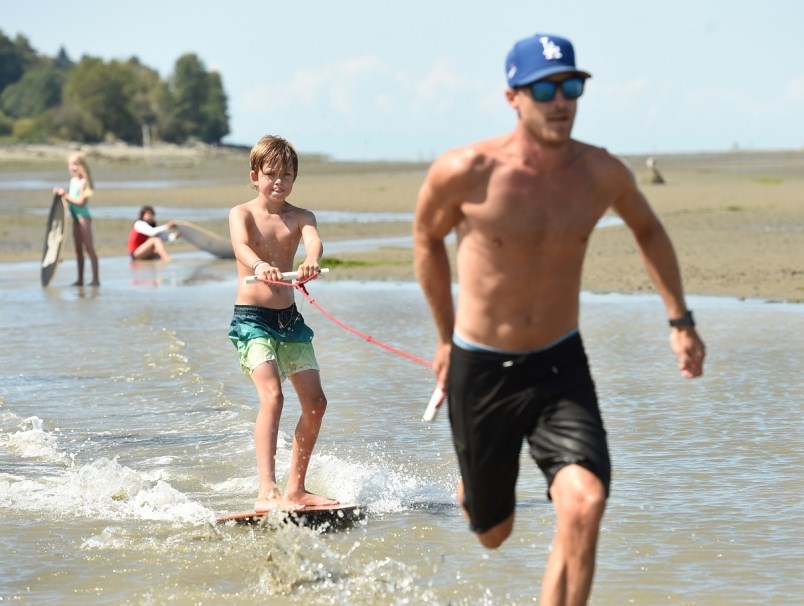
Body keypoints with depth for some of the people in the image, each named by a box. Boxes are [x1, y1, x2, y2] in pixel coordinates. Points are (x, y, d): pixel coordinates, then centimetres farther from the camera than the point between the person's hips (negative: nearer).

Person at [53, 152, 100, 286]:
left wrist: (66, 195, -18)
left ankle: (96, 278, -6)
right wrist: (61, 193, 1)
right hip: (75, 217, 9)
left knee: (89, 247, -7)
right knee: (78, 249, 11)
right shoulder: (73, 180, 12)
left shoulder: (84, 181, -14)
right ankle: (80, 279, 17)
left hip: (83, 216, -9)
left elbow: (81, 201, -19)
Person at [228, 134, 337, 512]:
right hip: (251, 318, -5)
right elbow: (241, 245, -25)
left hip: (290, 318, 5)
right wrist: (259, 265, -49)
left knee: (315, 402, 5)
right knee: (272, 396, -22)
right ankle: (267, 492, -28)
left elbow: (313, 241, -19)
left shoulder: (300, 217, 5)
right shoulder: (241, 214, -3)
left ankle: (295, 488, 19)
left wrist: (311, 262, -44)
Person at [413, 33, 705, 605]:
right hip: (481, 370, -1)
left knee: (584, 506, -24)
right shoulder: (465, 172, -17)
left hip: (561, 367, 1)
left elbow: (648, 230, 14)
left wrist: (680, 320, 10)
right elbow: (427, 238, 4)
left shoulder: (602, 173, -9)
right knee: (494, 533, 15)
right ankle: (472, 485, 54)